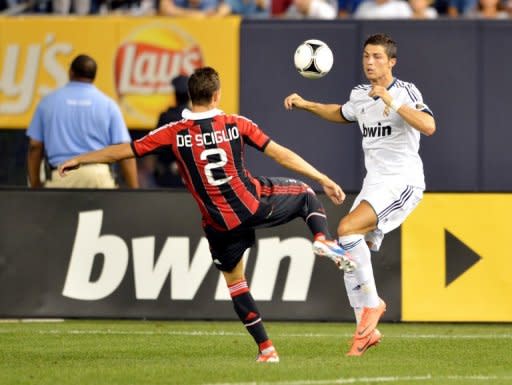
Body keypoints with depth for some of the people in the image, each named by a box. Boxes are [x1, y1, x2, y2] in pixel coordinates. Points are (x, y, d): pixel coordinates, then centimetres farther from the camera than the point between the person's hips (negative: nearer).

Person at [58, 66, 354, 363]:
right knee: (305, 194, 25)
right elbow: (280, 154, -3)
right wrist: (324, 180, 4)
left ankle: (266, 349, 15)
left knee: (235, 281, 20)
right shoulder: (236, 125, -6)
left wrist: (79, 160, 13)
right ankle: (324, 239, -6)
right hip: (255, 205, 0)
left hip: (221, 224, 0)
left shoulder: (175, 134, -8)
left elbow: (122, 151, -1)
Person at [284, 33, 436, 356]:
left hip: (403, 182, -8)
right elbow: (341, 113, 36)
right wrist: (306, 105, 25)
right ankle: (367, 330, 11)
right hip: (374, 184, 8)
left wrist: (392, 102, -31)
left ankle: (372, 303, -10)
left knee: (347, 228, -25)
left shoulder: (406, 91, -10)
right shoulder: (360, 95, 12)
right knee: (350, 256, 0)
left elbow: (428, 126, -27)